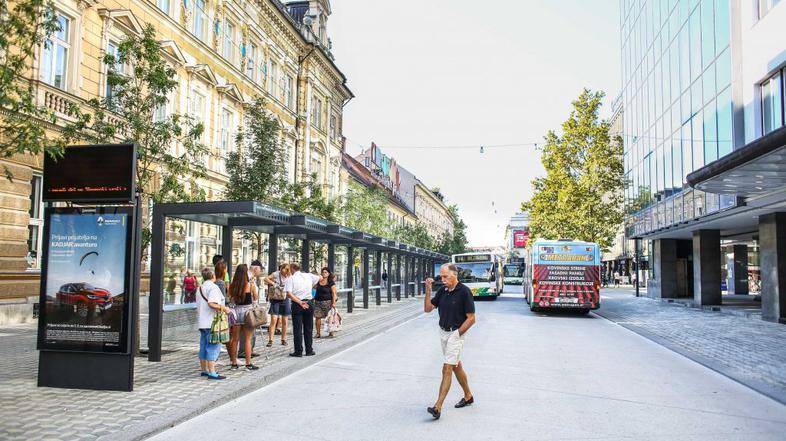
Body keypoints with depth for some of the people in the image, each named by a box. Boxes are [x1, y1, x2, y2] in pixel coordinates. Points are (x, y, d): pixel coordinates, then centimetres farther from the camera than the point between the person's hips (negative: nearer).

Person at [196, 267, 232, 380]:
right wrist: (224, 308, -17)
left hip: (202, 322, 10)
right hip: (211, 322, -10)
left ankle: (204, 370, 24)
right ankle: (212, 373, -10)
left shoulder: (200, 288, 17)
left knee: (204, 346, 15)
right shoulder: (213, 287, -13)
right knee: (214, 346, -8)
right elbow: (211, 303, -25)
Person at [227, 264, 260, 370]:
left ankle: (234, 363, 18)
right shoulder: (250, 285, -10)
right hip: (247, 311, -3)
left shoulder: (233, 286, -2)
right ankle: (248, 364, 6)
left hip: (236, 311, 3)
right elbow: (255, 298, 3)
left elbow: (231, 300, 6)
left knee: (234, 339, 11)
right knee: (247, 339, 3)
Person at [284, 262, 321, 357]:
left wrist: (300, 302, -16)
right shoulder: (309, 276, 5)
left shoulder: (291, 278, -4)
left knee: (297, 329, 3)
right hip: (309, 302, 3)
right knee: (308, 328, 12)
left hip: (297, 304, -3)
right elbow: (320, 278, 22)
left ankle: (298, 351, 4)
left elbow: (289, 294, -15)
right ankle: (309, 350, 17)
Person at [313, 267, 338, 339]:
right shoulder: (318, 281, 9)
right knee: (318, 317, -2)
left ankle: (331, 332, 10)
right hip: (318, 302, 4)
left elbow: (333, 293, -5)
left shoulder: (331, 282, -2)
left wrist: (334, 302, -13)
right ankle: (318, 333, 5)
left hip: (327, 302, -4)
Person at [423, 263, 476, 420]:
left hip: (456, 333, -7)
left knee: (447, 369, -12)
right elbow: (427, 309, 5)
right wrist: (428, 290, -7)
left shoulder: (464, 292, -16)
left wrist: (456, 334, -16)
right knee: (456, 366, 19)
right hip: (443, 332, 7)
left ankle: (438, 407, -15)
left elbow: (471, 319, -15)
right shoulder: (442, 291, 4)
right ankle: (468, 396, 36)